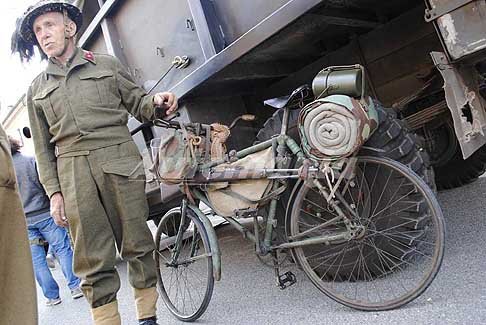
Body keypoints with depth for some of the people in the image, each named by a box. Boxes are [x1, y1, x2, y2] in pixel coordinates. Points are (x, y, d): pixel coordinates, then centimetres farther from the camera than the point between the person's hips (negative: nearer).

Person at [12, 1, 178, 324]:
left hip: (120, 162, -1)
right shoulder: (37, 89, 18)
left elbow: (138, 104, 13)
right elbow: (43, 148, 15)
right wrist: (54, 192, 5)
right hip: (73, 173, 2)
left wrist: (157, 102, -11)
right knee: (93, 261, -1)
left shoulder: (106, 64, 13)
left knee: (138, 245, 1)